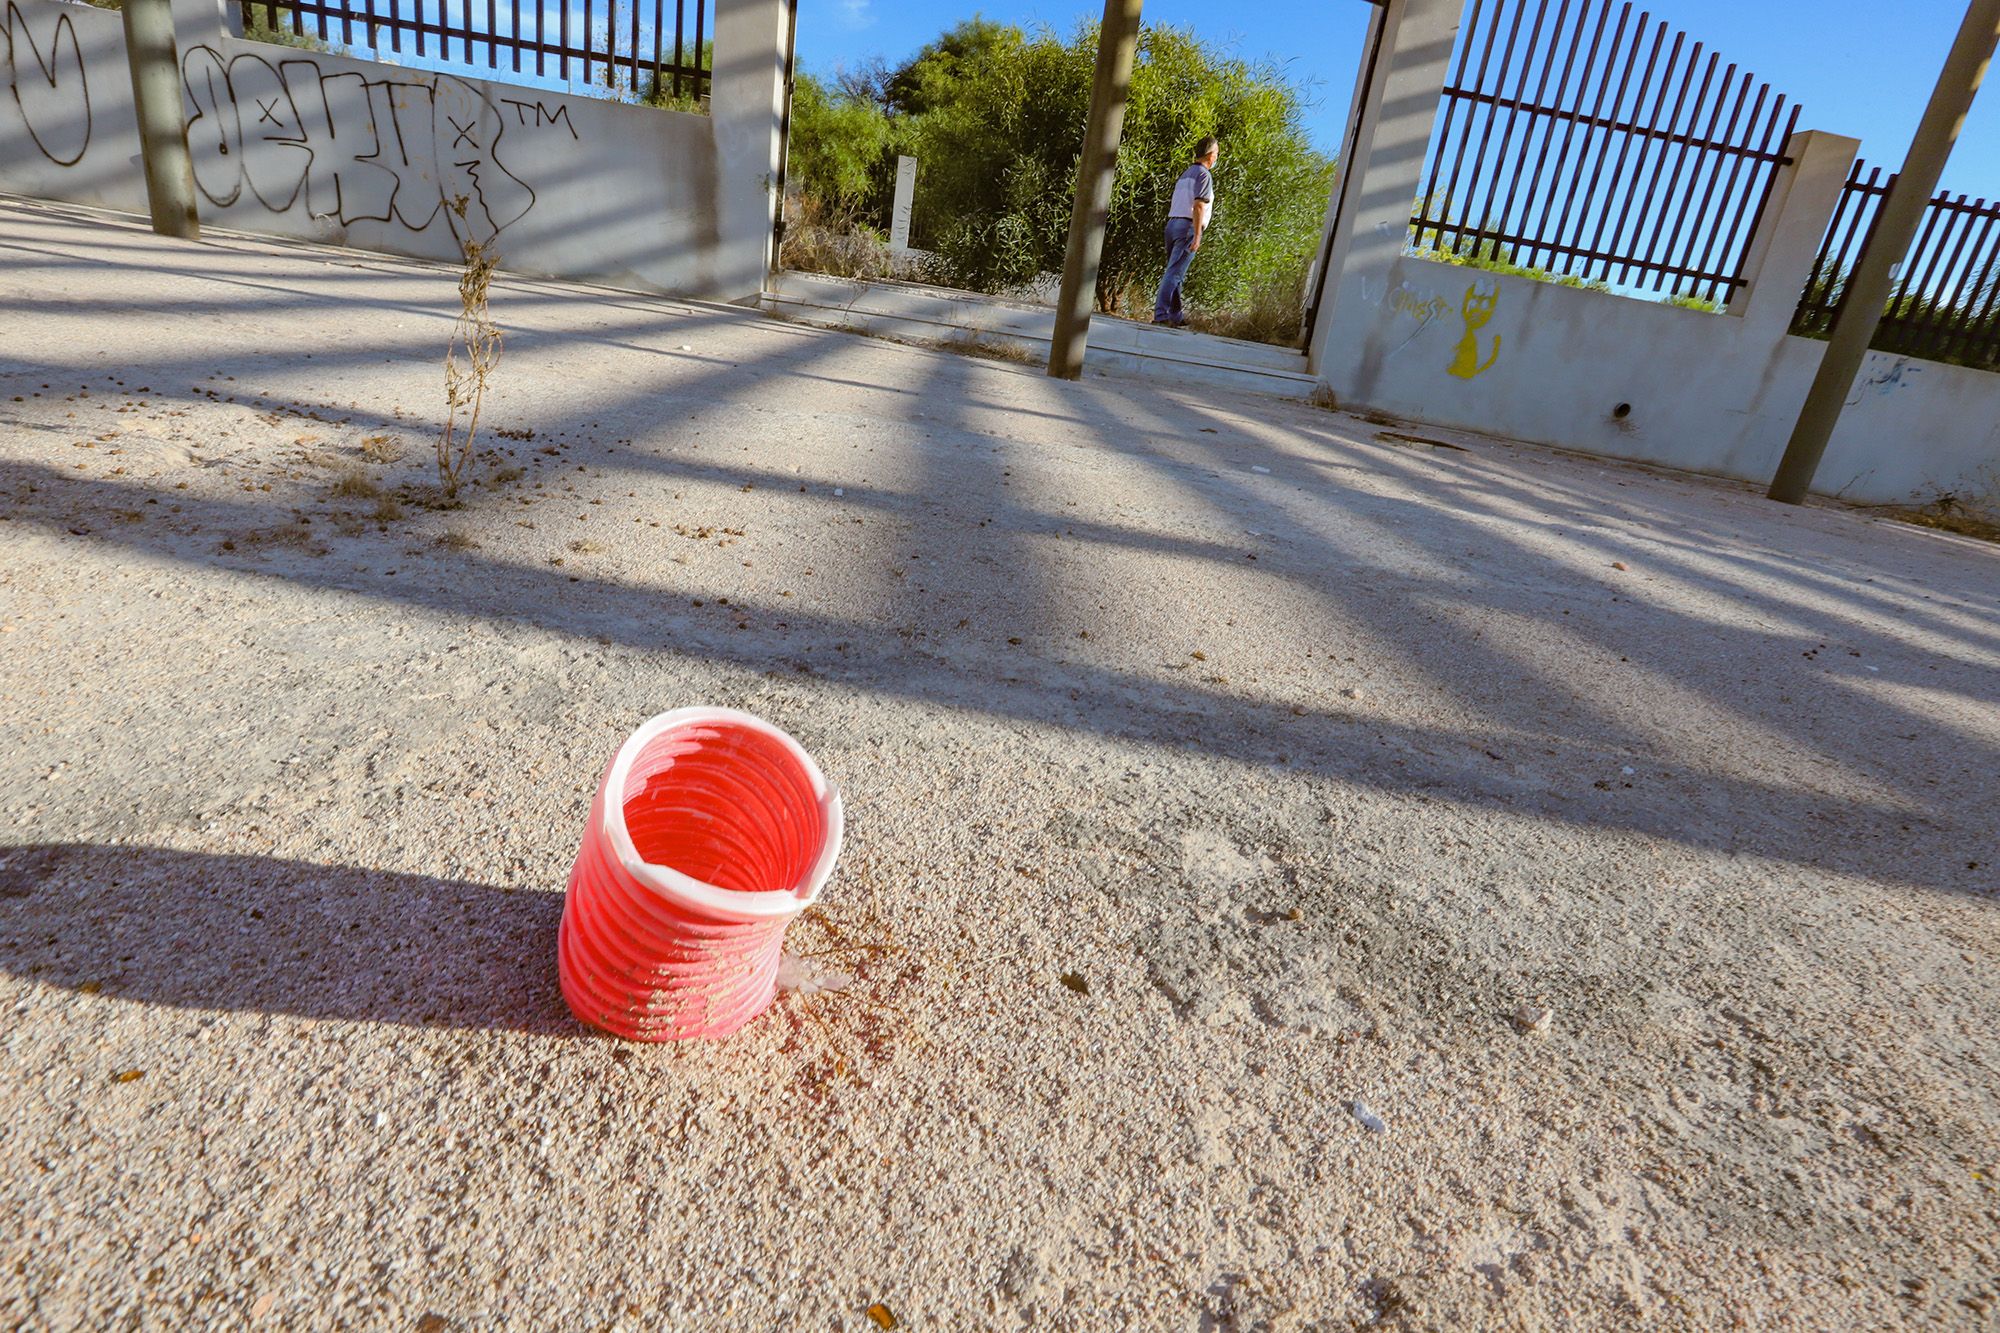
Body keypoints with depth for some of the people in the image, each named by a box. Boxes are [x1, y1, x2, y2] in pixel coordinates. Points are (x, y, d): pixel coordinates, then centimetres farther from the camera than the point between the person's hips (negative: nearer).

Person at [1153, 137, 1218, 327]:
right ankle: (1160, 314, -18)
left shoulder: (1186, 174, 20)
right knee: (1174, 272, -12)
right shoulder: (1204, 175, -6)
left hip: (1172, 224, 8)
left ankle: (1176, 316, 14)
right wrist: (1197, 236, -19)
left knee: (1175, 272, 10)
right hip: (1188, 226, -8)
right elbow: (1198, 206, -16)